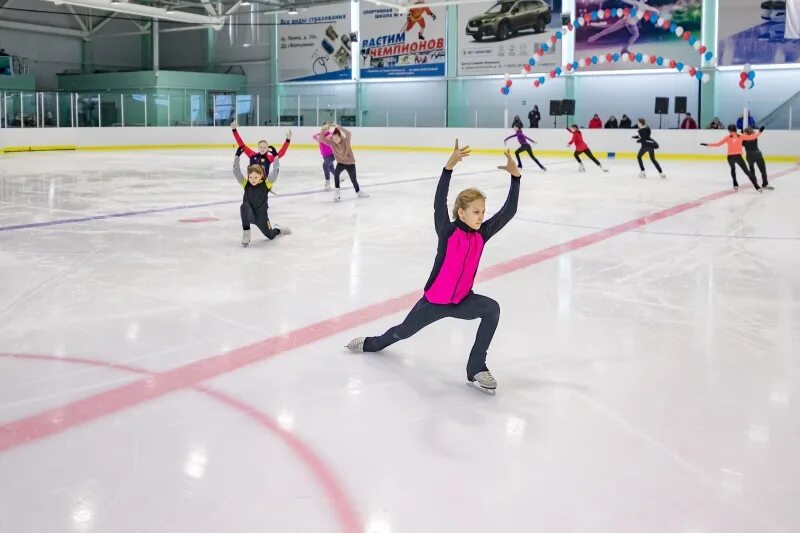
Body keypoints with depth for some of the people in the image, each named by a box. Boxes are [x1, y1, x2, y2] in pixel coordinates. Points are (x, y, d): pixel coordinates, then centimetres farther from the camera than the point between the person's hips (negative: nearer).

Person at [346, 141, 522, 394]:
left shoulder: (482, 234, -7)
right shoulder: (448, 232, -18)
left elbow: (508, 211, -12)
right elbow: (439, 204, -34)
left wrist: (515, 176, -23)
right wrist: (449, 167, -45)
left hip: (463, 301, 3)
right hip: (434, 300, -2)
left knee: (492, 308, -28)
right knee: (404, 331, 18)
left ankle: (476, 368, -17)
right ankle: (373, 343, 54)